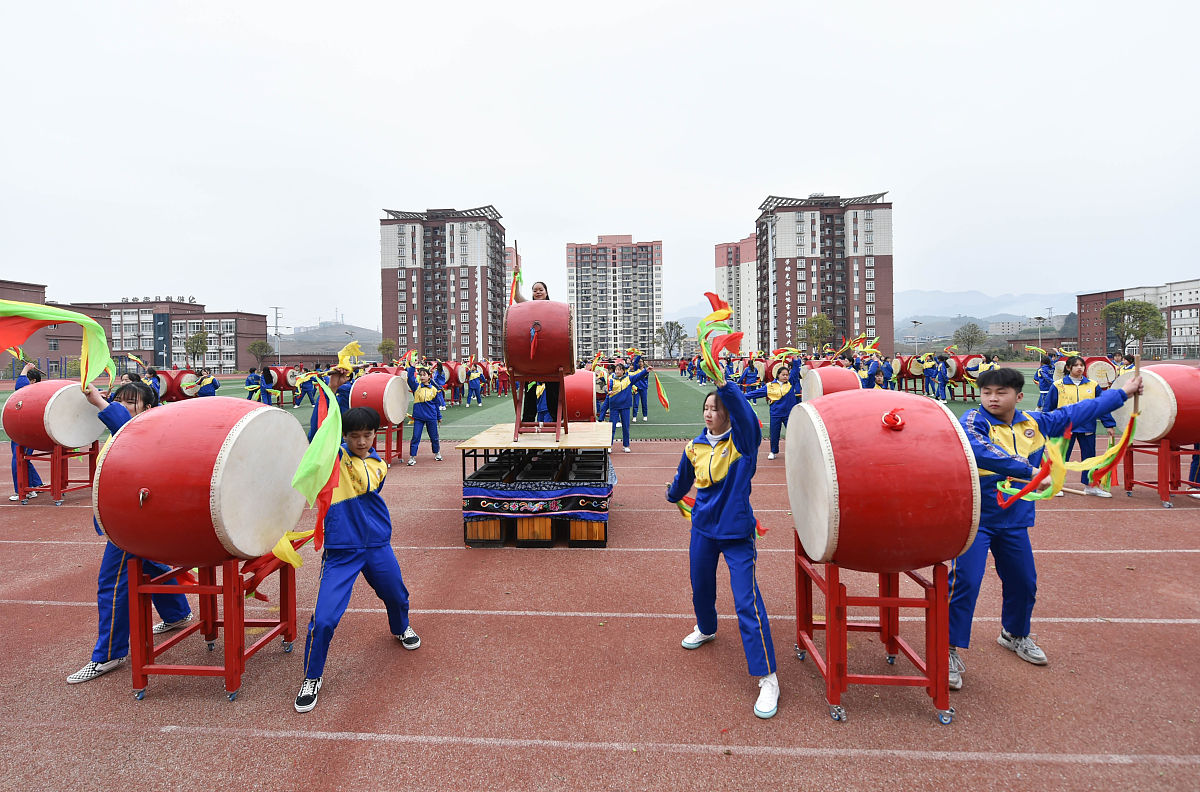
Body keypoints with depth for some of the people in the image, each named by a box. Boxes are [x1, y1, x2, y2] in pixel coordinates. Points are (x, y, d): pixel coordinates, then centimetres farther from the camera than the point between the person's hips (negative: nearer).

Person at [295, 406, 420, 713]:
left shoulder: (379, 465, 5)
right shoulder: (334, 455, -3)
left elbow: (366, 488, -11)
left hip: (377, 546, 4)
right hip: (340, 550, -3)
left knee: (396, 596, 22)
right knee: (324, 619, -10)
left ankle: (401, 628, 57)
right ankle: (312, 678, 16)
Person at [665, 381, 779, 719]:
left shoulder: (743, 441, -15)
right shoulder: (695, 447, -2)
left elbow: (744, 412, -39)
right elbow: (683, 479, 19)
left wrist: (723, 383, -53)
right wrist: (673, 495, 36)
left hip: (737, 532, -5)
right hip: (703, 529, 5)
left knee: (747, 603, -9)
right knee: (701, 588, 23)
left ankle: (768, 679, 3)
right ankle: (706, 629, 55)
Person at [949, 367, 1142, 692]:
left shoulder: (1034, 423, 5)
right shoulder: (973, 421, -16)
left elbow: (1078, 412, 17)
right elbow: (979, 451, -36)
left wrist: (1123, 392, 23)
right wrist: (1029, 471, -40)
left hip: (1014, 519, 7)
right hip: (974, 518, -6)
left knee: (1024, 582, 18)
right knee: (965, 582, -12)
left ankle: (1014, 634, 45)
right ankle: (950, 650, 0)